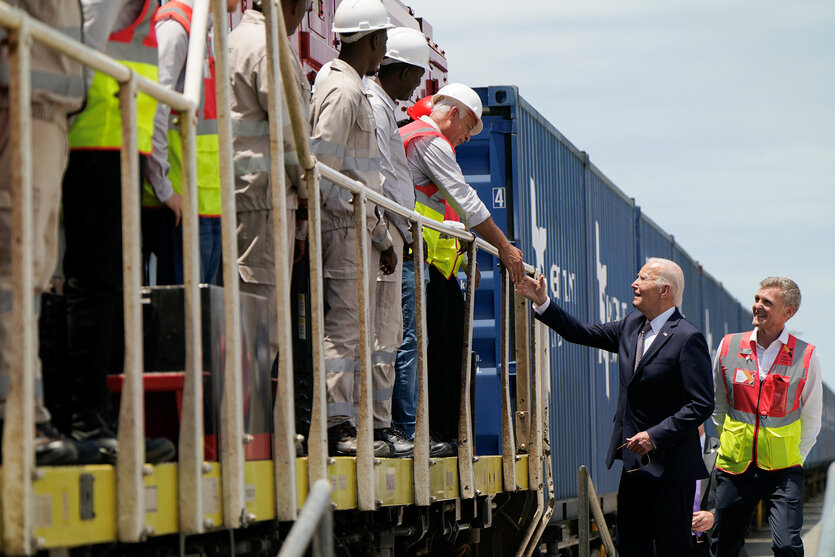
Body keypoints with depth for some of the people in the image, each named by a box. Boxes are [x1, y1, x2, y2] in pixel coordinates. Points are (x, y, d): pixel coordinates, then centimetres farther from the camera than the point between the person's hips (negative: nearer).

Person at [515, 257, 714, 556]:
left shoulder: (687, 338, -14)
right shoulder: (632, 325, 11)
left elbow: (702, 405, -17)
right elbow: (582, 333, 21)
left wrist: (655, 436, -21)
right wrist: (542, 302, 12)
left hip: (670, 465, -8)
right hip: (635, 463, 8)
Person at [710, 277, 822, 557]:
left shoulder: (806, 356, -2)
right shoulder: (728, 347, 4)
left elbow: (811, 418, 7)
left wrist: (796, 458, 4)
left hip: (783, 470, -2)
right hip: (735, 467, 2)